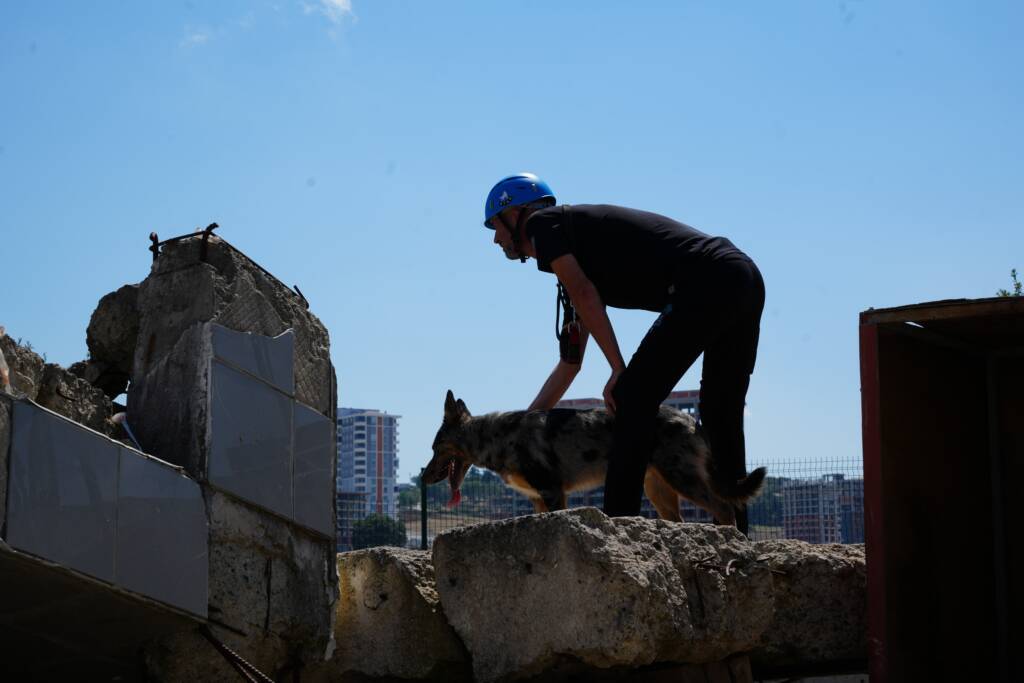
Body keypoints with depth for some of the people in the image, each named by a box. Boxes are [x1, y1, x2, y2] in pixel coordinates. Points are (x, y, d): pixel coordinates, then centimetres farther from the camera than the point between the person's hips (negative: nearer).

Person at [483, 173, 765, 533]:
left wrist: (619, 370, -8)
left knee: (633, 399, -7)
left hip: (706, 282, -10)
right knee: (721, 420, 15)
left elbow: (584, 295, -10)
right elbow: (570, 362, 35)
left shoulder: (543, 222, 7)